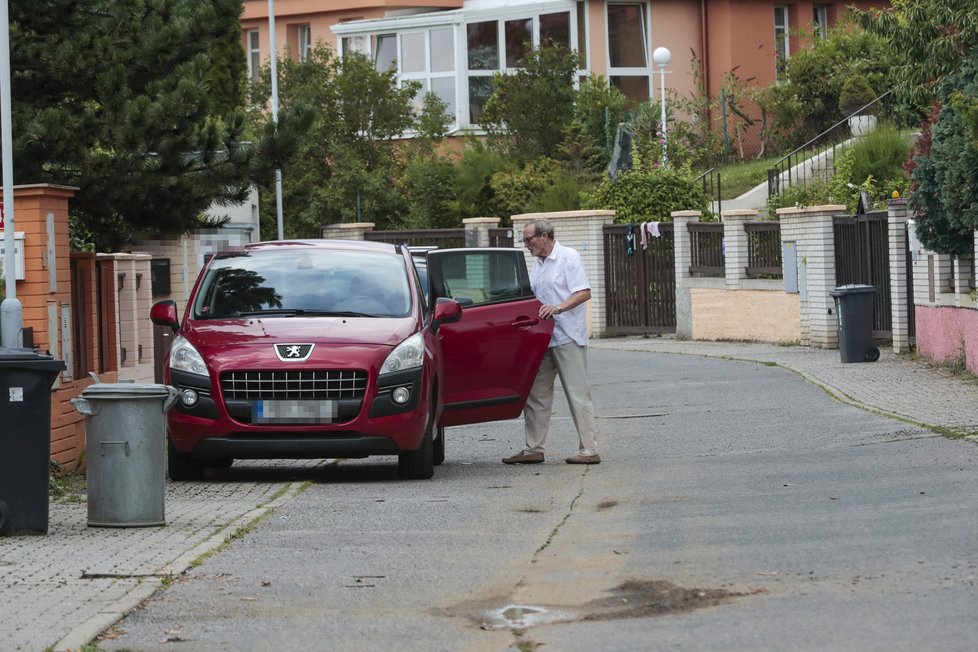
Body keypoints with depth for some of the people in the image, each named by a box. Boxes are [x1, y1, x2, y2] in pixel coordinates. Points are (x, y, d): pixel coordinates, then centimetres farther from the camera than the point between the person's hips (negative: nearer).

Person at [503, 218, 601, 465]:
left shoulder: (569, 257, -7)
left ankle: (589, 450, -5)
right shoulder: (537, 265, 18)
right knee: (536, 394, 7)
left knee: (578, 394, -6)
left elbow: (584, 293, -15)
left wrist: (558, 308, -26)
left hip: (568, 338, -8)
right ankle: (533, 449, 12)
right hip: (543, 340, 8)